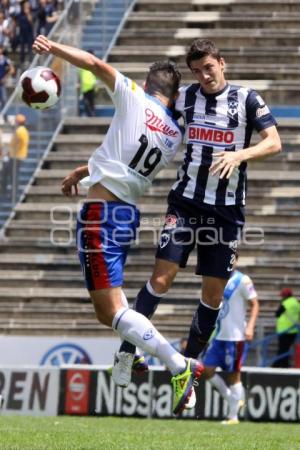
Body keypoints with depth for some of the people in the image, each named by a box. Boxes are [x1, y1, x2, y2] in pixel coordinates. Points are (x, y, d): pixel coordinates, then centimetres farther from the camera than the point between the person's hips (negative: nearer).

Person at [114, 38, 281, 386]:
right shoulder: (185, 97, 4)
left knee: (213, 292, 2)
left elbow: (274, 142, -12)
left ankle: (190, 360, 16)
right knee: (162, 277, -12)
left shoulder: (246, 100, -4)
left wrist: (239, 155, -30)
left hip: (226, 210, -1)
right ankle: (127, 350, -3)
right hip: (186, 201, 1)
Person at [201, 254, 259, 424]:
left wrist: (250, 326, -20)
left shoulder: (242, 281, -7)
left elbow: (255, 304, -8)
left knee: (233, 375, -2)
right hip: (218, 335, 7)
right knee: (207, 370, 0)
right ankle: (233, 400, 16)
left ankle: (233, 416, 4)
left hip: (235, 336, -7)